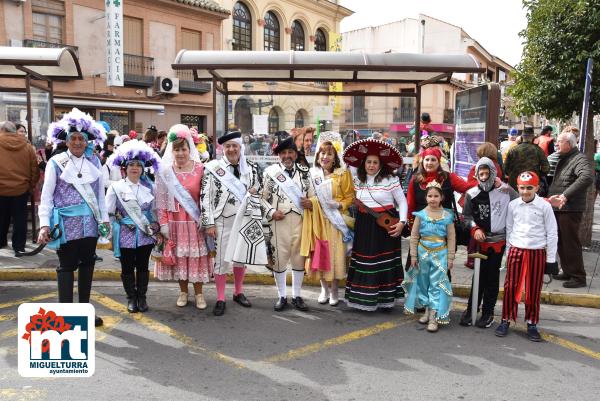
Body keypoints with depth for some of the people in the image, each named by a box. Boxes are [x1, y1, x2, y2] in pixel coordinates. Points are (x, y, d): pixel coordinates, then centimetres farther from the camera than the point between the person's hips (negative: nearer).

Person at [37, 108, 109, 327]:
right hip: (67, 223, -4)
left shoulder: (94, 161, 5)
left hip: (90, 223, 4)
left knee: (87, 264, 12)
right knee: (67, 266, 3)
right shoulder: (56, 162, -4)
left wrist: (104, 218, 7)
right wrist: (45, 224, -12)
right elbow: (46, 195, -4)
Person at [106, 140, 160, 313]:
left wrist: (155, 226, 1)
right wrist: (110, 234, -5)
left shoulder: (149, 187, 4)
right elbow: (108, 212, -2)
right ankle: (131, 298, 23)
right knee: (127, 268, 7)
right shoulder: (116, 187, -4)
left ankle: (142, 297, 23)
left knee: (142, 267, 9)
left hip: (145, 234, 2)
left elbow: (154, 210, 13)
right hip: (125, 235, -2)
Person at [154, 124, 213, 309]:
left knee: (196, 255, 5)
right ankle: (183, 292, 25)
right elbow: (160, 200, -1)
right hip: (175, 220, 1)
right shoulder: (164, 171, -2)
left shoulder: (200, 169, -4)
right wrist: (163, 223, -5)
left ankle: (199, 293, 19)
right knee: (178, 256, 9)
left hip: (195, 221, -1)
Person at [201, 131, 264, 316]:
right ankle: (220, 299, 14)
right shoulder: (213, 168, -7)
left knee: (242, 256, 13)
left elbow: (259, 188, 19)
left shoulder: (250, 167, 5)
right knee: (222, 259, 1)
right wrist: (209, 223, -13)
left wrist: (254, 191, -6)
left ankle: (238, 293, 31)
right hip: (222, 221, -4)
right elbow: (206, 197, -8)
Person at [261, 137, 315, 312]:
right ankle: (281, 296, 21)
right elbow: (262, 197, 2)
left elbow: (313, 196, 12)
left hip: (300, 221, 2)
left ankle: (296, 296, 24)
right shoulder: (271, 171, 0)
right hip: (279, 222, -2)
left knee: (299, 258, 9)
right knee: (278, 259, 5)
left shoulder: (304, 172, 8)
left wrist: (310, 203, -10)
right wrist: (271, 212, -13)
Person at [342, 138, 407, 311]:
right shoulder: (357, 180, 7)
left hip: (386, 225, -4)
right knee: (363, 263, 6)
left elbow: (402, 202, -2)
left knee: (385, 263, 2)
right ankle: (364, 299, 17)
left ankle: (386, 300, 13)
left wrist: (402, 222, -12)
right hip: (364, 225, 4)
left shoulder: (390, 180, -6)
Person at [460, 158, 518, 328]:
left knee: (492, 276, 6)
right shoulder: (472, 194, -2)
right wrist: (475, 229, -10)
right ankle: (471, 309, 16)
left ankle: (488, 313, 16)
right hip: (480, 240, 1)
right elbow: (466, 215, 6)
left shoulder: (506, 190, -5)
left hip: (499, 240, 0)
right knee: (479, 275, 4)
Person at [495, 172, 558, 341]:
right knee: (511, 287, 4)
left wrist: (551, 259, -1)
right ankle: (506, 320, 17)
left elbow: (552, 233, -1)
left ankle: (532, 323, 21)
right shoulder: (513, 205, 1)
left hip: (537, 253, -1)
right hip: (516, 251, 1)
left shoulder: (545, 206, -5)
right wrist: (510, 250, 7)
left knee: (534, 290, 7)